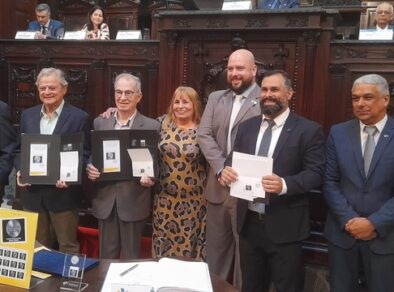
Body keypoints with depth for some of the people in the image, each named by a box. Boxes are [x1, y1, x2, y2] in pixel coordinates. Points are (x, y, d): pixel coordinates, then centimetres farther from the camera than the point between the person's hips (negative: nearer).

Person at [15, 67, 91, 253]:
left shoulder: (79, 117, -6)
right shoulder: (27, 115, 8)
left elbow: (85, 156, -6)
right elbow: (20, 149, 13)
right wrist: (19, 171, -6)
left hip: (63, 193, -4)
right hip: (32, 193, 4)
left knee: (67, 247, 10)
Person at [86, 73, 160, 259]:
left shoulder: (151, 126, -4)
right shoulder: (100, 123, 6)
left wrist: (150, 177, -20)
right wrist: (90, 169, -11)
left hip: (134, 201, -2)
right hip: (105, 200, 3)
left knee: (131, 256, 11)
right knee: (106, 255, 15)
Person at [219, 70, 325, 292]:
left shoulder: (309, 130, -6)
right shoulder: (246, 127, 10)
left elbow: (316, 173, -12)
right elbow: (234, 161, 12)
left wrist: (285, 184, -29)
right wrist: (225, 171, -12)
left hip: (284, 226, -4)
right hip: (248, 222, 5)